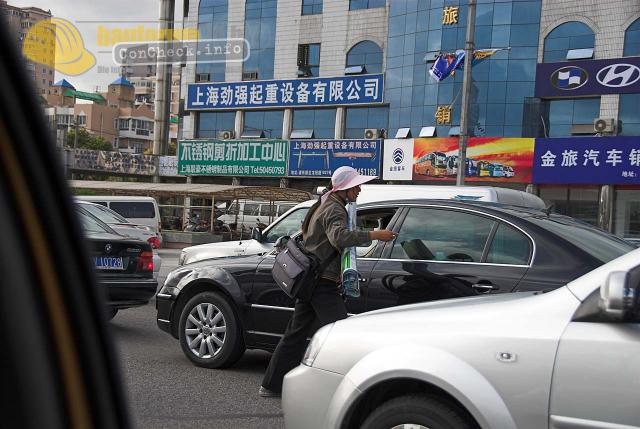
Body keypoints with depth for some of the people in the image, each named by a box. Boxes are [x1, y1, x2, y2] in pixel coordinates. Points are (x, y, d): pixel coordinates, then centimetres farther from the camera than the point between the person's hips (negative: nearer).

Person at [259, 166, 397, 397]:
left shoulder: (323, 205, 20)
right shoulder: (334, 209, -13)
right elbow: (339, 237, -34)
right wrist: (374, 235, -36)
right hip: (323, 282, -10)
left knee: (296, 334, 14)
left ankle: (272, 385, 20)